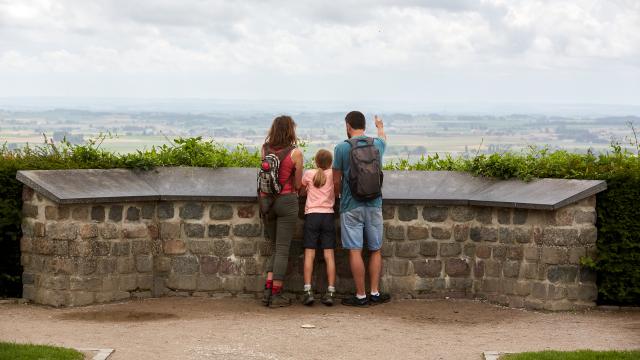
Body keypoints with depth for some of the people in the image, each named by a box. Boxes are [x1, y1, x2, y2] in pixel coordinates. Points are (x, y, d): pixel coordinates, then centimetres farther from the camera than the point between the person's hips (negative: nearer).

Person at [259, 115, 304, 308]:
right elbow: (298, 184, -1)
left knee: (276, 248, 16)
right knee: (282, 250, 1)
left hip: (266, 200, 4)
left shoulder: (265, 150, 3)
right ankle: (276, 295, 1)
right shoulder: (295, 153, -8)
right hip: (286, 200, -4)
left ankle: (268, 291, 5)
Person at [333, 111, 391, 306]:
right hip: (374, 204, 3)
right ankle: (375, 293, 14)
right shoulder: (377, 144, 4)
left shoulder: (342, 148, -7)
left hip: (351, 206, -3)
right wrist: (380, 126, 54)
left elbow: (336, 182, -2)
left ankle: (361, 296, 0)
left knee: (355, 251, -1)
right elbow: (383, 138, 31)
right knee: (375, 250, 12)